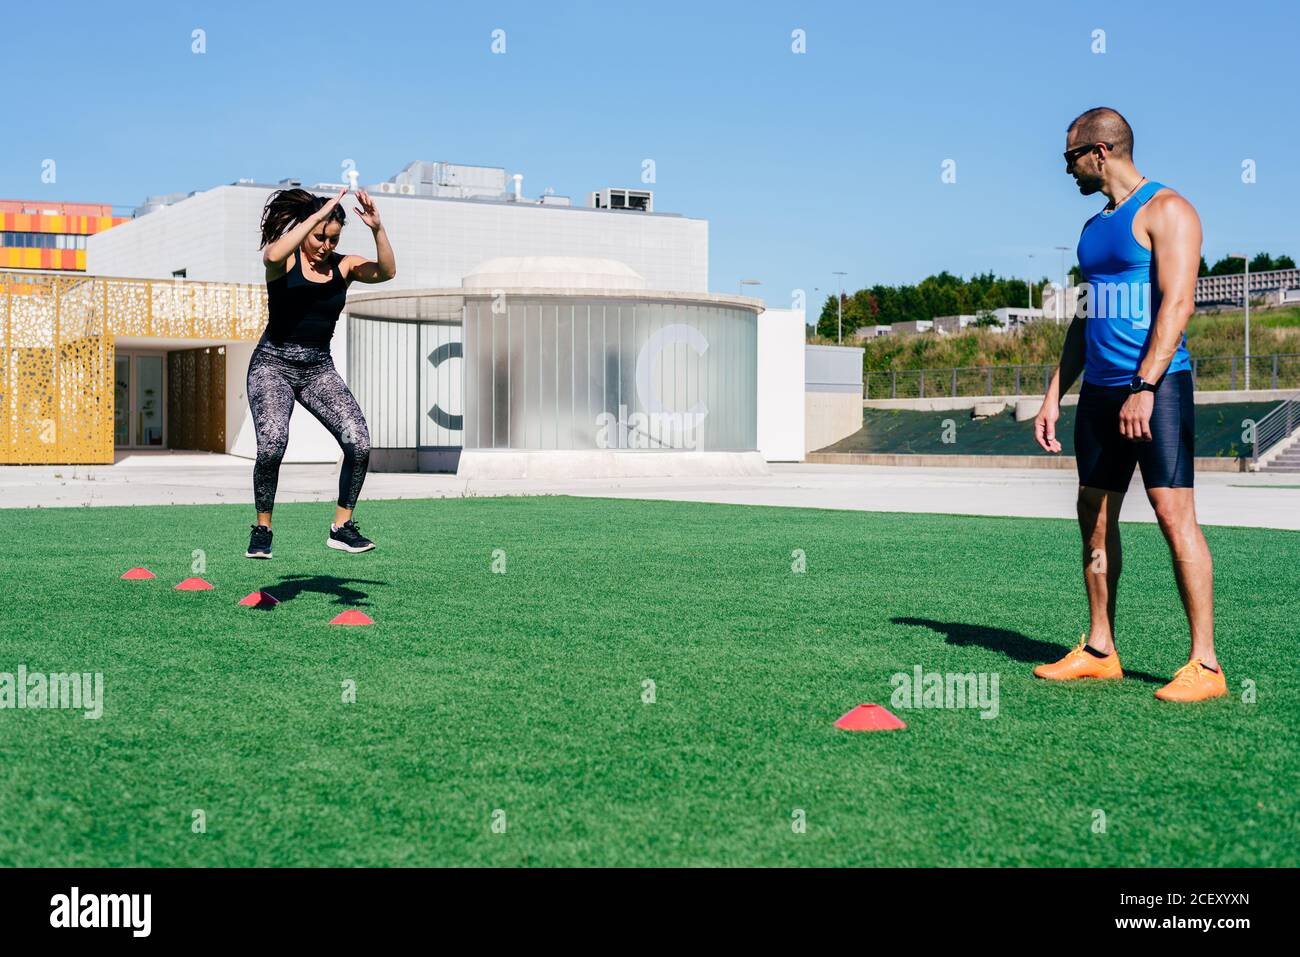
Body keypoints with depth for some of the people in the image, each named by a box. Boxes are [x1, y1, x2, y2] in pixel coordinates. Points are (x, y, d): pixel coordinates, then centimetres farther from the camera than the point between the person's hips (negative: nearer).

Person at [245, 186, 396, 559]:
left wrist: (377, 229, -29)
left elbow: (386, 272, -15)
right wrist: (320, 213, -32)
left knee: (359, 443, -16)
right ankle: (262, 529, -6)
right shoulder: (285, 259, -7)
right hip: (274, 364, -4)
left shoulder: (343, 265, 2)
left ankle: (342, 527, 1)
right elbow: (273, 254, -33)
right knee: (272, 443, -27)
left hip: (319, 369, 4)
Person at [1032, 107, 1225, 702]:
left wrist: (1144, 387, -24)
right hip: (1099, 390, 9)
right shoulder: (1095, 227, 20)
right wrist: (1054, 395, 16)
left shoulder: (1165, 211, -6)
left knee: (1174, 514, -11)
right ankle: (1099, 653, 16)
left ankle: (1204, 665, -8)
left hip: (1156, 386, -8)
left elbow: (1177, 304, -16)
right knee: (1095, 515, 8)